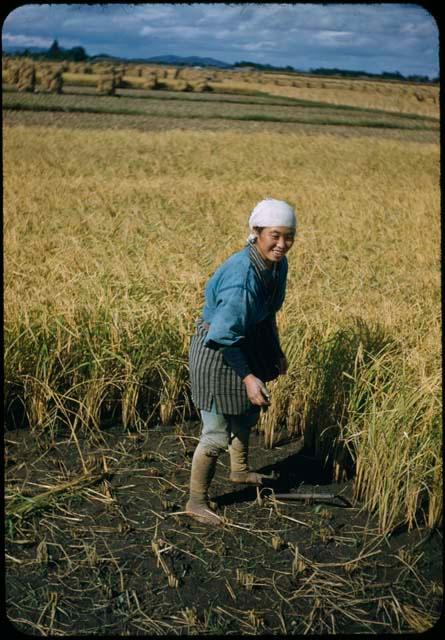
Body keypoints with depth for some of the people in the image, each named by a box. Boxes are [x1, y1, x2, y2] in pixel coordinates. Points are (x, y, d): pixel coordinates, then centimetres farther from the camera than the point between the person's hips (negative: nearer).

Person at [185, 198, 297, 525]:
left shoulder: (278, 264, -5)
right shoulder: (243, 274, -32)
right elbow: (225, 335, -29)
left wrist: (277, 351, 19)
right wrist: (248, 377, -30)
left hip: (248, 342, 9)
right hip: (217, 351, -9)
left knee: (247, 412, 27)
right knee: (217, 431, 0)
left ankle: (240, 471, 52)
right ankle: (197, 501, 18)